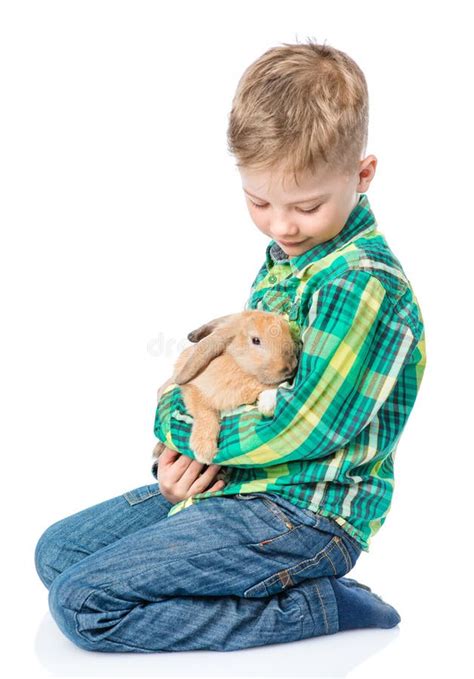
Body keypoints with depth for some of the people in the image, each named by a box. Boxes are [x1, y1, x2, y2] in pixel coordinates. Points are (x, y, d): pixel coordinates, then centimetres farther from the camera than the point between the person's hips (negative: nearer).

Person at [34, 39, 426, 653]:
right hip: (231, 480, 10)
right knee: (56, 552, 11)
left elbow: (296, 431, -23)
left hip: (306, 513, -10)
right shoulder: (282, 258, 9)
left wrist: (175, 416, -10)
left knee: (82, 602, -16)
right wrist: (177, 450, -3)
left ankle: (321, 608, -10)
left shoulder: (363, 285, -21)